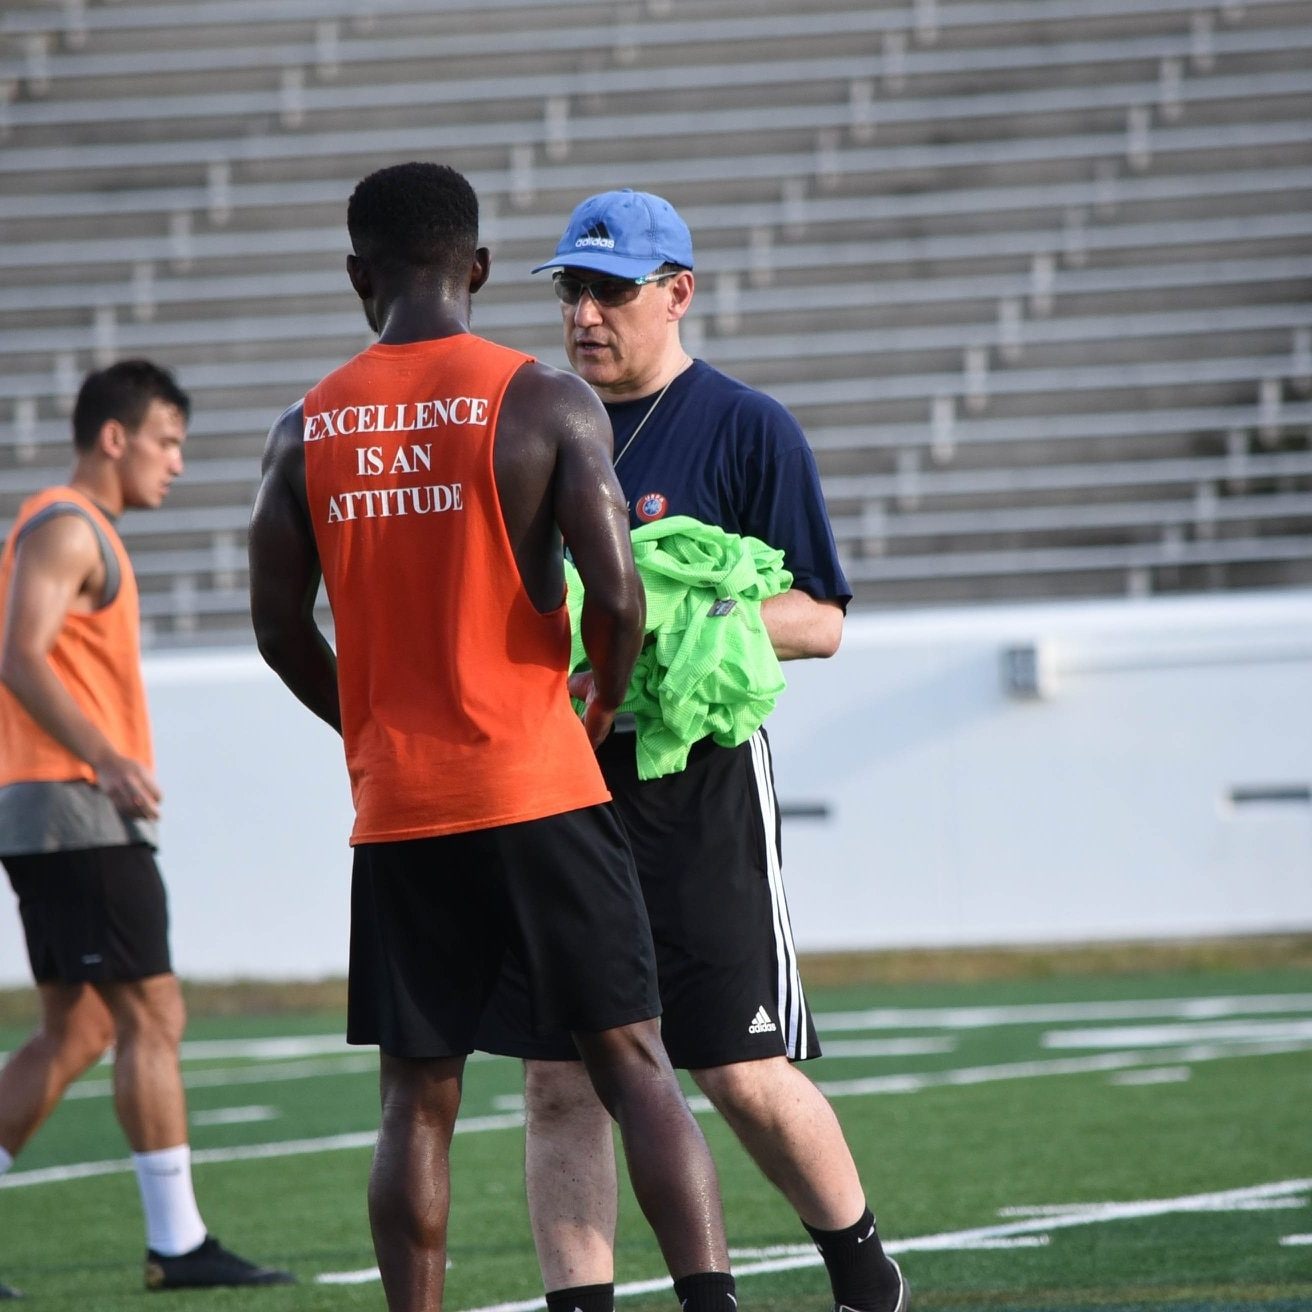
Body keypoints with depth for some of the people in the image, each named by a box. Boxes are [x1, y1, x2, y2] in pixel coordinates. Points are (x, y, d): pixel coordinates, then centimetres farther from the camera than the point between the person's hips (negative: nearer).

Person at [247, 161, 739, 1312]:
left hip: (395, 813, 3)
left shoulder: (306, 431, 4)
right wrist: (602, 700, 8)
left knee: (418, 1100, 8)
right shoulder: (545, 401, -6)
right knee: (635, 1064, 1)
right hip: (538, 787, -2)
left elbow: (282, 629, 7)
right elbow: (616, 592, -13)